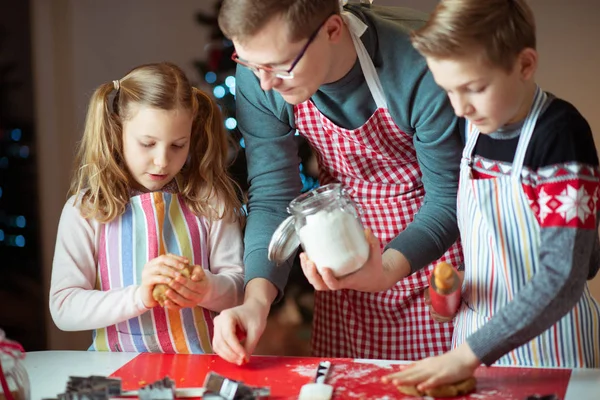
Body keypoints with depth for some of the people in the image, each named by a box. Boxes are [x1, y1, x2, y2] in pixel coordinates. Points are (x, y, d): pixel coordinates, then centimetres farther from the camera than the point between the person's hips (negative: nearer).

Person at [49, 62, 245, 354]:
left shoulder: (210, 201, 7)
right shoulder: (85, 210, 2)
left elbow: (238, 287, 8)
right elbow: (63, 308, -4)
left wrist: (206, 288, -15)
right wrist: (138, 296, -17)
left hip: (203, 360, -1)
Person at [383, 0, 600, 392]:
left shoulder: (560, 135, -21)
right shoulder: (472, 125, -1)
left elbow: (563, 280, -25)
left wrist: (469, 353, -27)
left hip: (548, 342, -6)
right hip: (478, 332, 6)